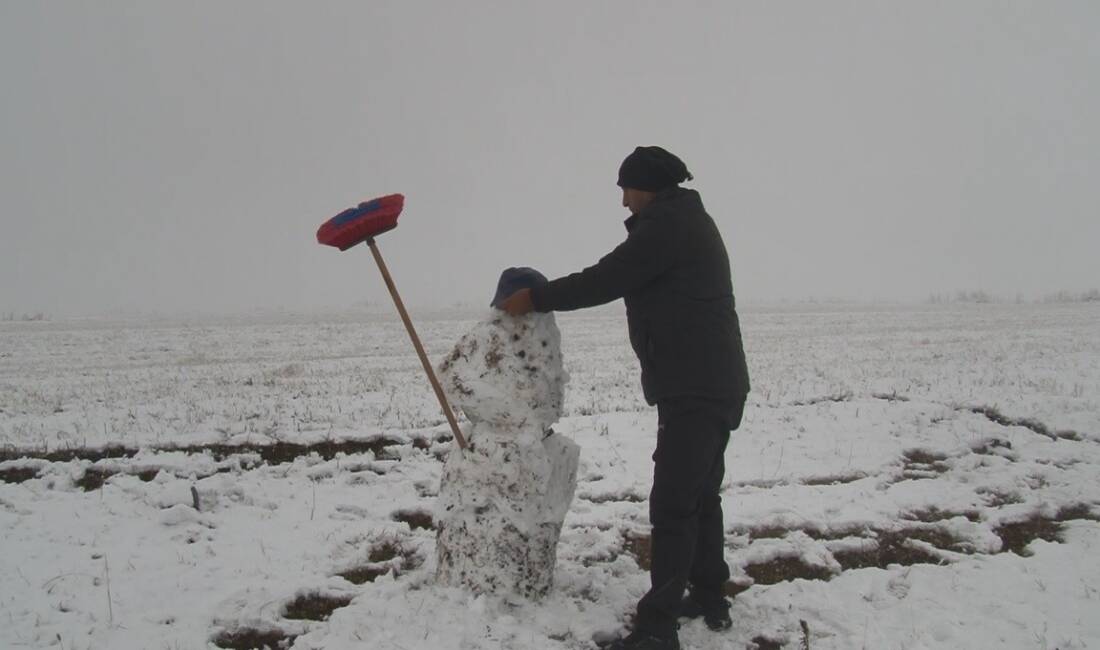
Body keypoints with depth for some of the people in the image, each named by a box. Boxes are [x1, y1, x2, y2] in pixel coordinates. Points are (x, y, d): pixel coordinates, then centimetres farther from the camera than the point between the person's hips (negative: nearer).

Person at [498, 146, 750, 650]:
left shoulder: (668, 223, -13)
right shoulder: (688, 221, 21)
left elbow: (606, 281, -15)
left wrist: (535, 299, -7)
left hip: (695, 388, -11)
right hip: (714, 384, 11)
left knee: (673, 504, -12)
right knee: (701, 495, 17)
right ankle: (710, 598, 26)